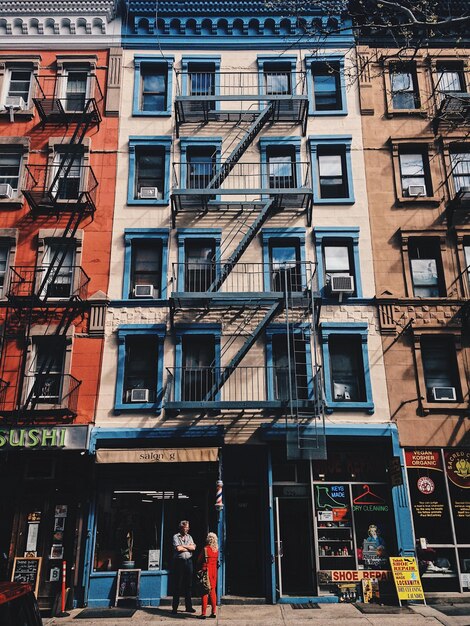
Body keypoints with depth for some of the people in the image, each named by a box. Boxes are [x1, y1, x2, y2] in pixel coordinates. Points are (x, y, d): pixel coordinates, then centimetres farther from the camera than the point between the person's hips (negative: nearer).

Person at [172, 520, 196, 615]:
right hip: (179, 561, -4)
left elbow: (193, 547, 1)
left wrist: (183, 546, -8)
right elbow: (178, 548, -14)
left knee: (188, 585, 8)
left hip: (188, 561, 4)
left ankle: (189, 607, 16)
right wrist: (188, 548, -2)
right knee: (177, 585, -1)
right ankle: (175, 608, 6)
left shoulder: (189, 537, 14)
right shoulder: (176, 536, -1)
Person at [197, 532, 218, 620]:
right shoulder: (217, 550, 1)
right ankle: (214, 612, 17)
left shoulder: (205, 549, -13)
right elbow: (217, 561, 10)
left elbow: (199, 561, -6)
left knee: (204, 592, 1)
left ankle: (204, 613, 2)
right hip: (214, 571, 5)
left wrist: (198, 569, 7)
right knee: (213, 591, 14)